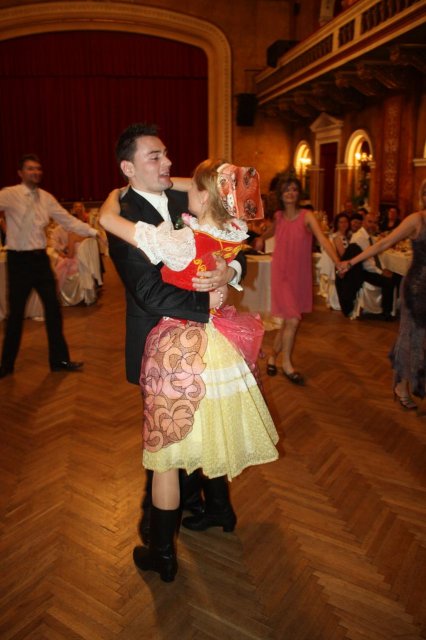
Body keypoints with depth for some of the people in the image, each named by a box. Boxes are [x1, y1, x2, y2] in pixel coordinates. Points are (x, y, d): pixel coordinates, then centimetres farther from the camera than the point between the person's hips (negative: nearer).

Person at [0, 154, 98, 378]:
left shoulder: (46, 198, 5)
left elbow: (68, 220, 4)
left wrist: (93, 231, -3)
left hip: (40, 258, 4)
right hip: (19, 260, -4)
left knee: (53, 309, 6)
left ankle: (59, 359, 20)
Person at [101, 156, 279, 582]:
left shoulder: (180, 241, -24)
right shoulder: (235, 238, -5)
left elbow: (106, 218, -21)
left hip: (179, 352, -7)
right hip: (220, 349, 7)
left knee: (166, 454, 8)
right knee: (209, 437, 28)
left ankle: (163, 554, 24)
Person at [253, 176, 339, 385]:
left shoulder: (307, 216, -8)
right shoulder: (278, 216, 1)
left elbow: (322, 239, -23)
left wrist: (337, 262, -36)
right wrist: (262, 238, 18)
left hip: (300, 274, 1)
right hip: (281, 273, -1)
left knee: (288, 320, 11)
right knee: (293, 320, -10)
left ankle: (273, 357, 33)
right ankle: (287, 364, 10)